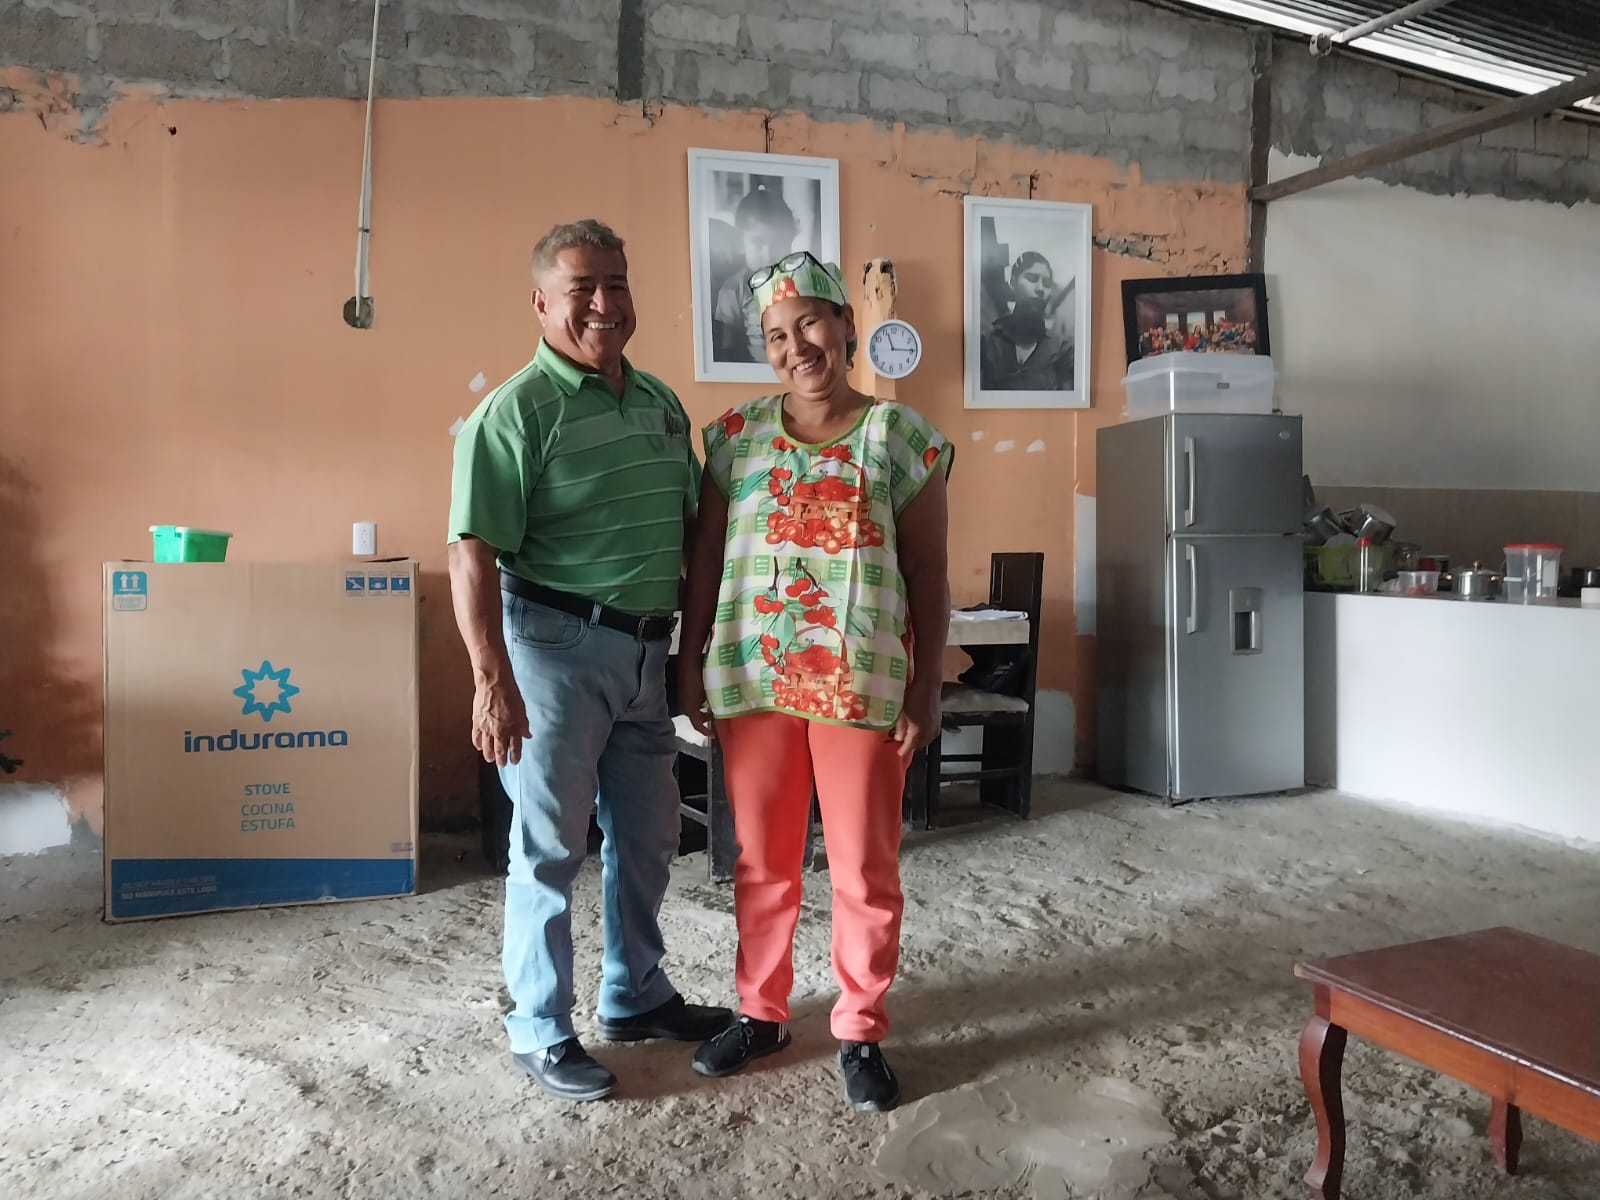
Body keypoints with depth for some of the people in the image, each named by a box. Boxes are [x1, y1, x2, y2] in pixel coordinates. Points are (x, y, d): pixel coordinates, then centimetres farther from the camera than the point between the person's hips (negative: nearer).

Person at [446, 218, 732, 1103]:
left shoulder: (661, 401, 10)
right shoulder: (517, 410, -12)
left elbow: (691, 526, 18)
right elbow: (473, 554, -18)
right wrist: (492, 679, -24)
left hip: (645, 649, 7)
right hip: (557, 646, -7)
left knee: (646, 837, 17)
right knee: (551, 846, 4)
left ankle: (635, 997, 36)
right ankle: (540, 1035, 20)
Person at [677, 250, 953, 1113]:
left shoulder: (901, 436, -1)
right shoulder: (737, 435, 5)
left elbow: (928, 571, 0)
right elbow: (707, 555, 9)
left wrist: (928, 684, -4)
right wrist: (691, 660, 5)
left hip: (862, 682, -2)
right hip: (753, 677, 2)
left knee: (865, 867, 6)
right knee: (762, 861, 13)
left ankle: (861, 1032, 24)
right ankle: (760, 1012, 31)